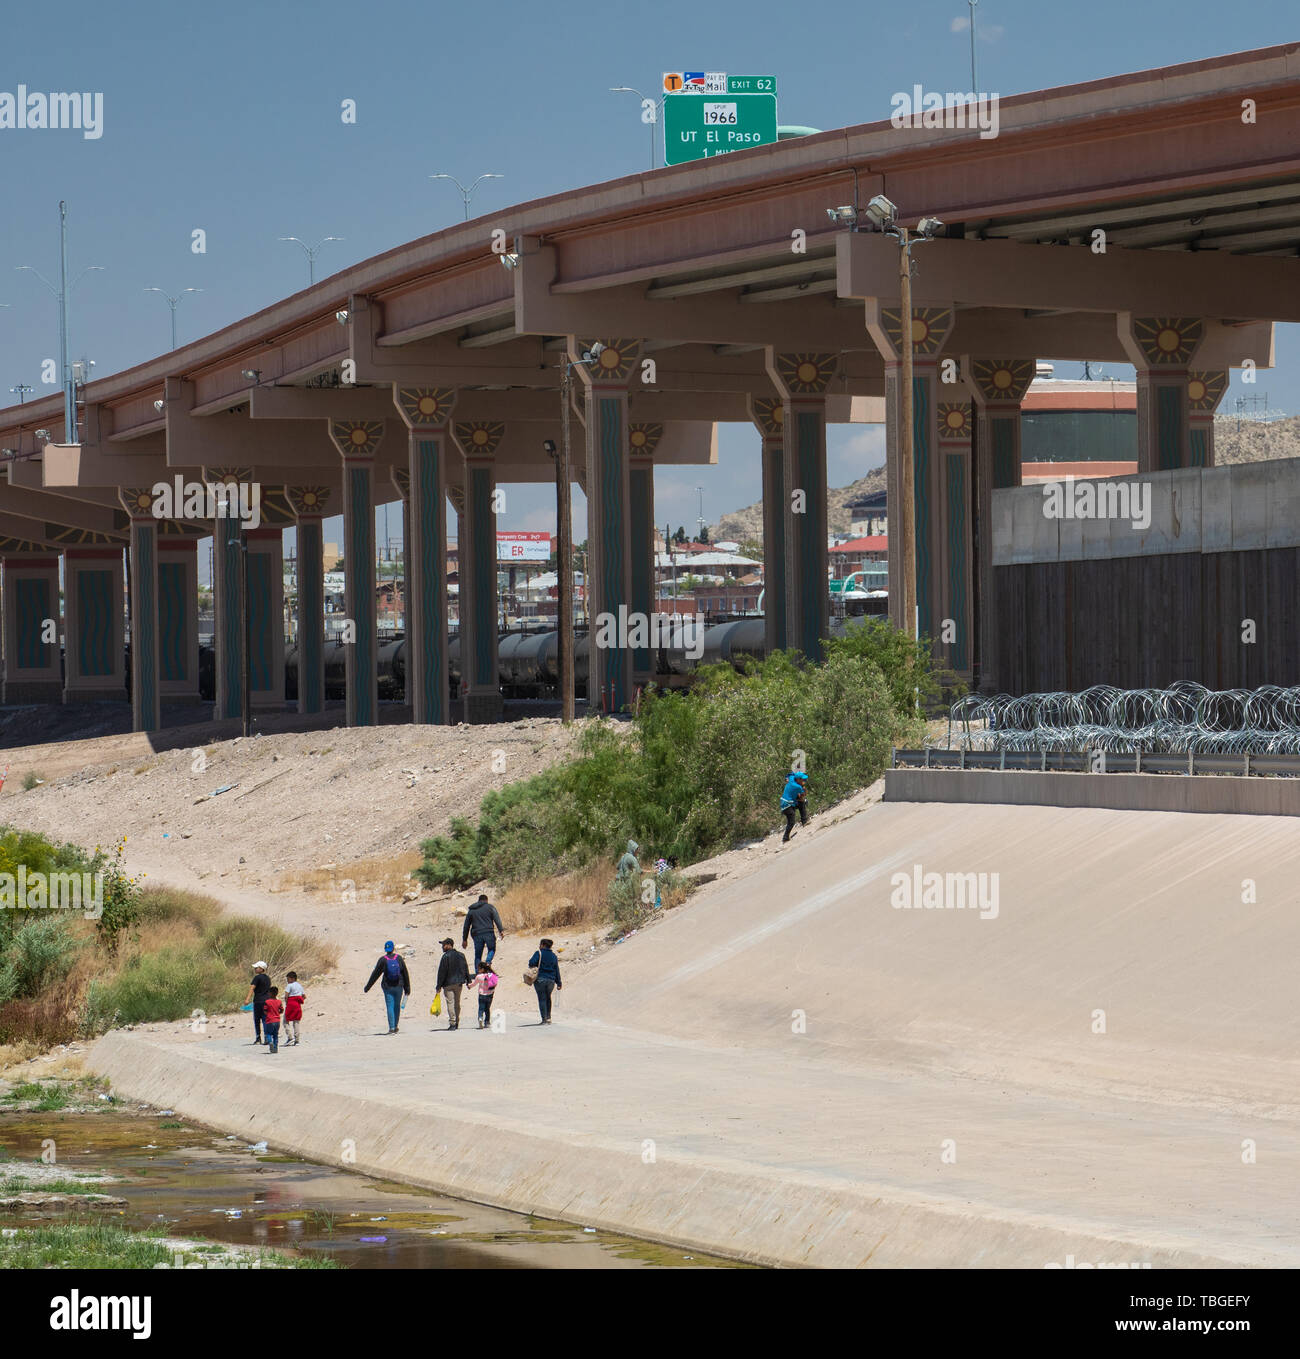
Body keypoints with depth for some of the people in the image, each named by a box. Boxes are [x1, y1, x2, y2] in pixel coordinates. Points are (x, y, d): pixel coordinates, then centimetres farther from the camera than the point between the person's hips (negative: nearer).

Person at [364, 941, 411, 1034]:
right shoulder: (399, 958, -1)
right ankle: (395, 1026, 19)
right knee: (397, 1006, 14)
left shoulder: (383, 960, -6)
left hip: (388, 987, -2)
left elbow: (375, 974, -2)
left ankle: (391, 1028, -8)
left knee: (390, 1007, 0)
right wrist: (407, 988, 10)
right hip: (398, 986, 2)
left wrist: (368, 986, 8)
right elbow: (405, 974, 2)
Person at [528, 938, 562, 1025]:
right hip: (551, 980, 4)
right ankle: (548, 1017, 18)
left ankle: (544, 1019, -7)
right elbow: (557, 970, 11)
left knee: (542, 999, -1)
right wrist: (558, 983, 12)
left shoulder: (539, 953, -4)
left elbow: (531, 963, -16)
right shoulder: (553, 956, 11)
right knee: (548, 998, 21)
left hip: (540, 979, -4)